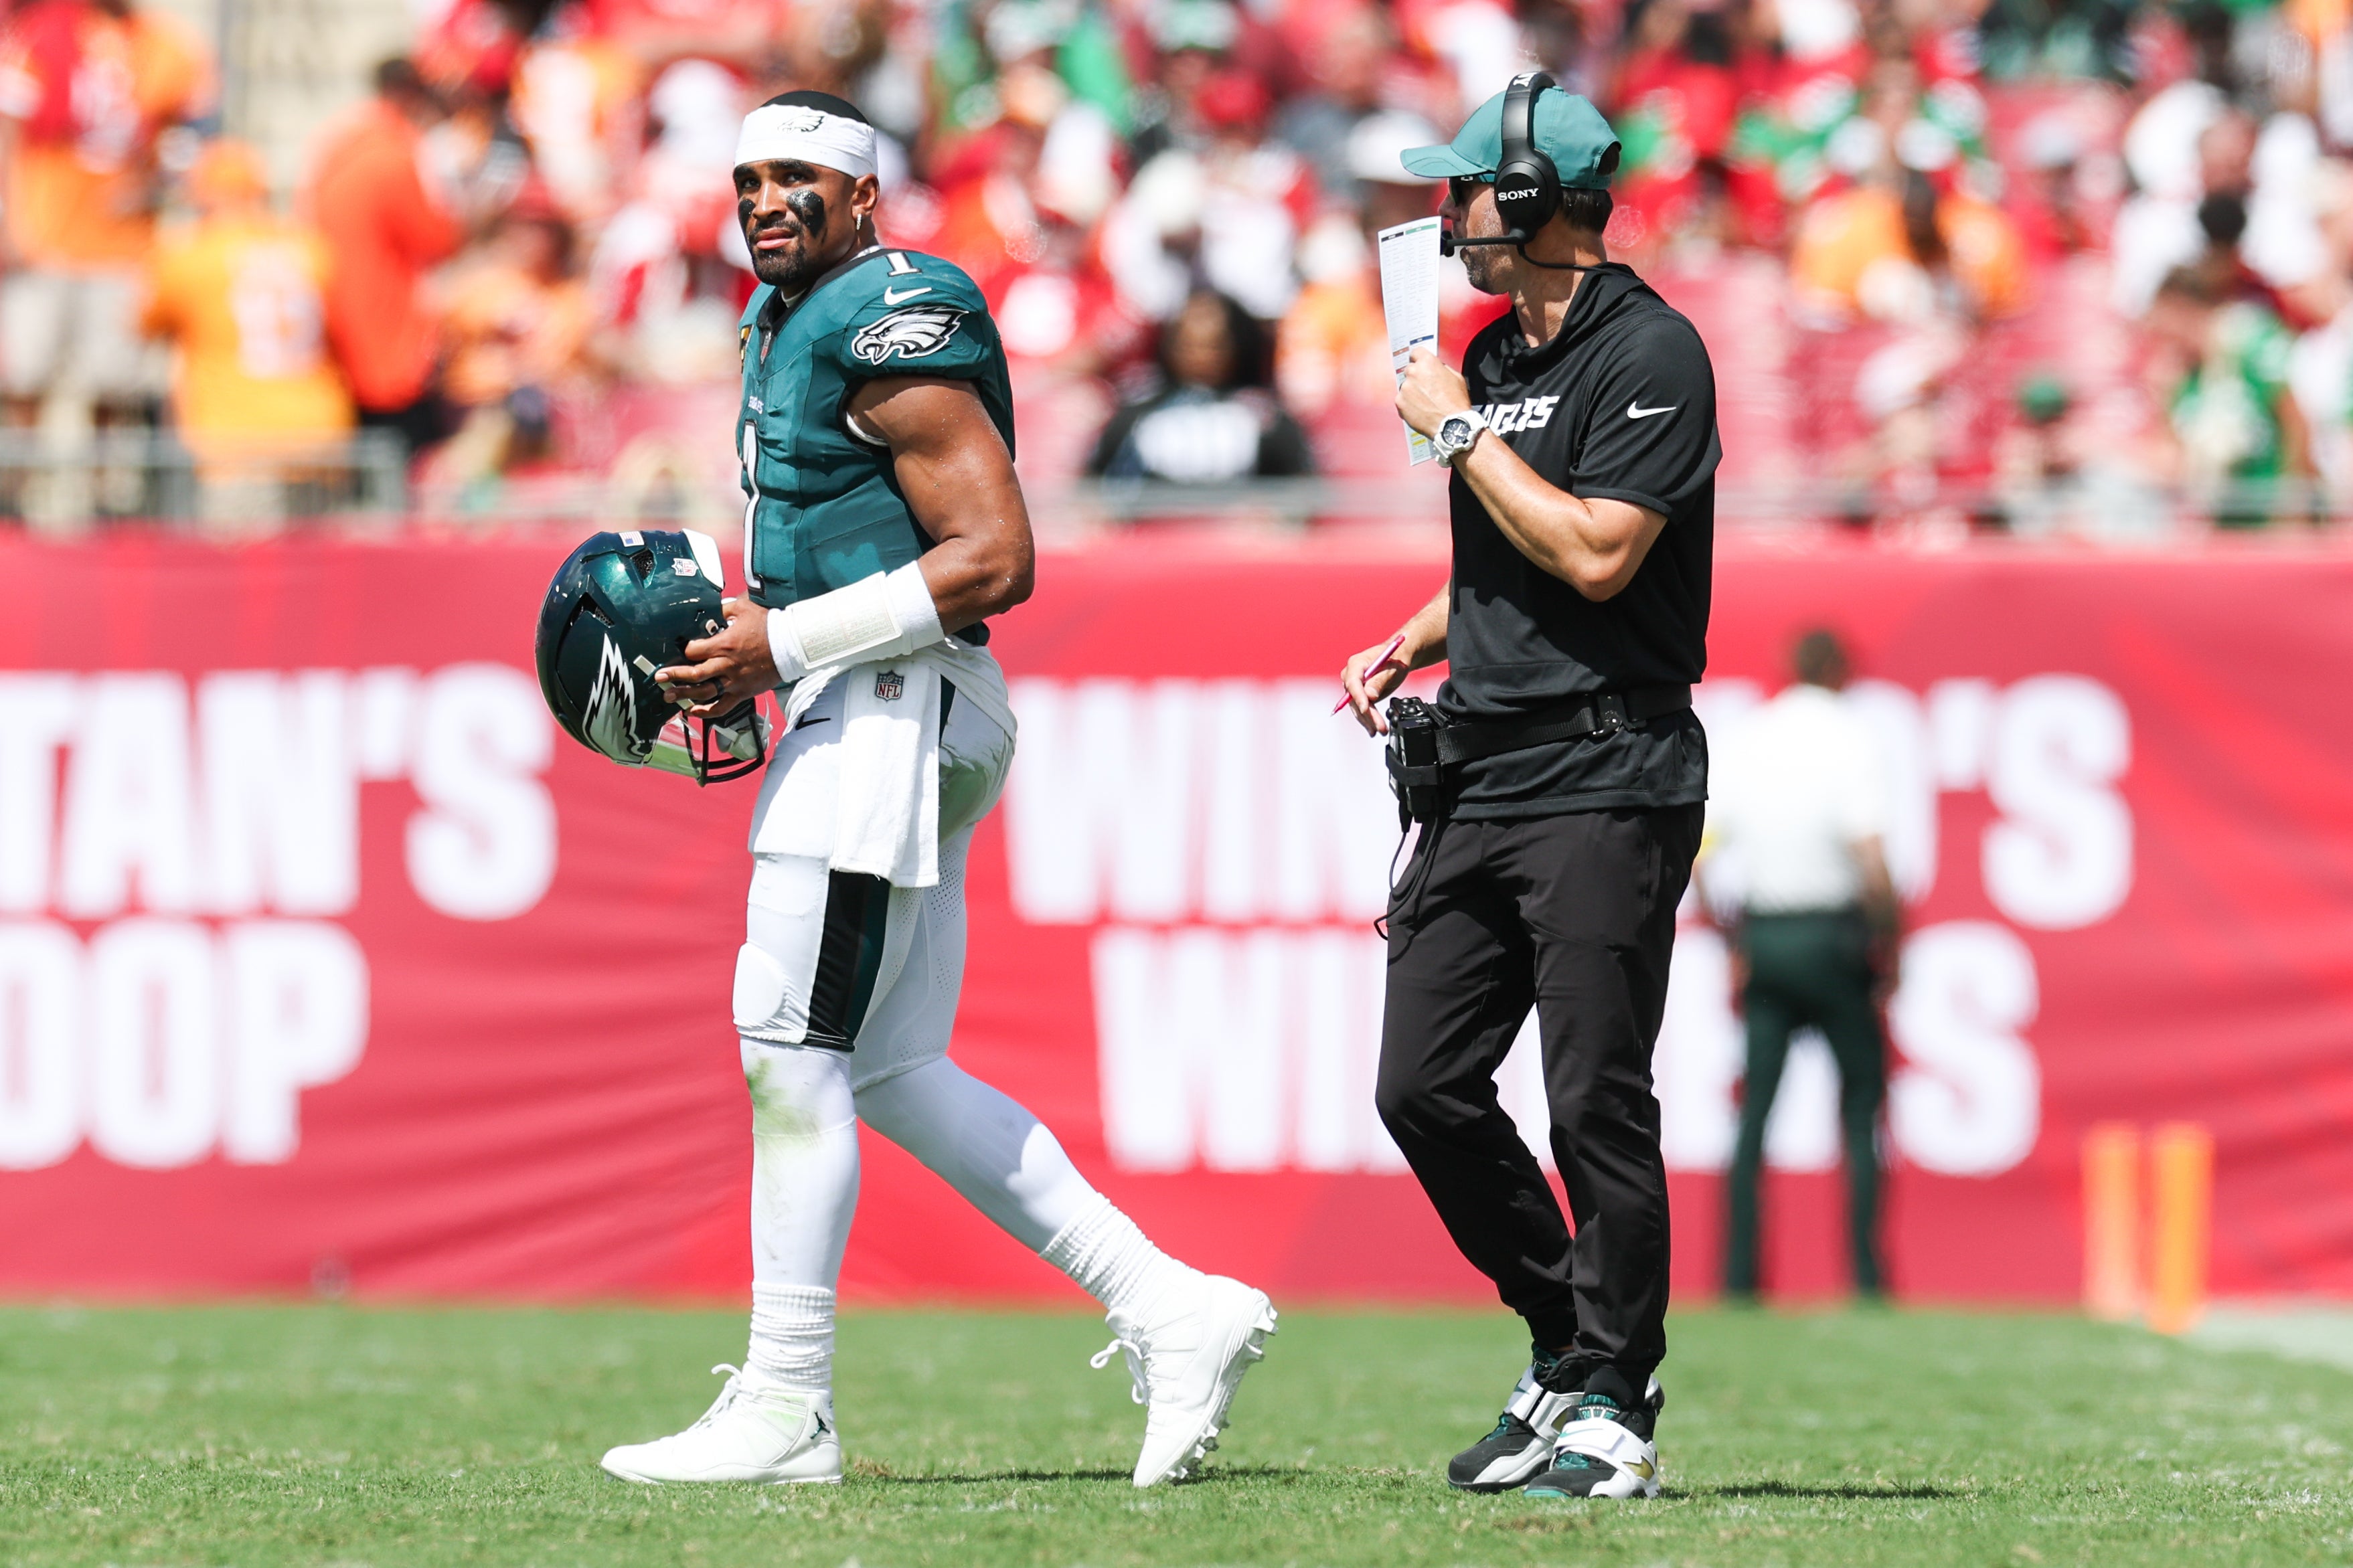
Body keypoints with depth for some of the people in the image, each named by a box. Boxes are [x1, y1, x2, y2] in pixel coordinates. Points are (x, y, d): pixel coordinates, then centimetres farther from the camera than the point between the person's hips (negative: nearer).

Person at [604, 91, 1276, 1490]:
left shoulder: (893, 327, -14)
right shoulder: (789, 322, 17)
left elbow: (996, 558, -20)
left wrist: (790, 646, -19)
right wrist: (749, 666, 10)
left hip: (896, 706, -10)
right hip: (861, 712, 10)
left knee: (796, 1047, -8)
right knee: (896, 1073, 9)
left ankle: (785, 1409, -3)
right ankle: (1170, 1311, 11)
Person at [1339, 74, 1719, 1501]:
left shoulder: (1651, 353, -9)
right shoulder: (1496, 356, 17)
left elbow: (1595, 554, -20)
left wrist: (1461, 431, -11)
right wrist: (1410, 646, 12)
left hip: (1607, 783, -9)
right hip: (1483, 782, 9)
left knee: (1597, 1103, -8)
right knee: (1425, 1089, 4)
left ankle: (1615, 1406, 1)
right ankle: (1566, 1351, 17)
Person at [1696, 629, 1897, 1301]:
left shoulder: (1746, 741, 5)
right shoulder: (1849, 739, -8)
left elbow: (1698, 855, 3)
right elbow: (1871, 861, -17)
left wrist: (1730, 946, 12)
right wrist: (1888, 941, -3)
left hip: (1761, 936, 4)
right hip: (1833, 936, -4)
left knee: (1754, 1111, 6)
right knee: (1862, 1103, 5)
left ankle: (1739, 1273, 2)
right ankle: (1867, 1274, 0)